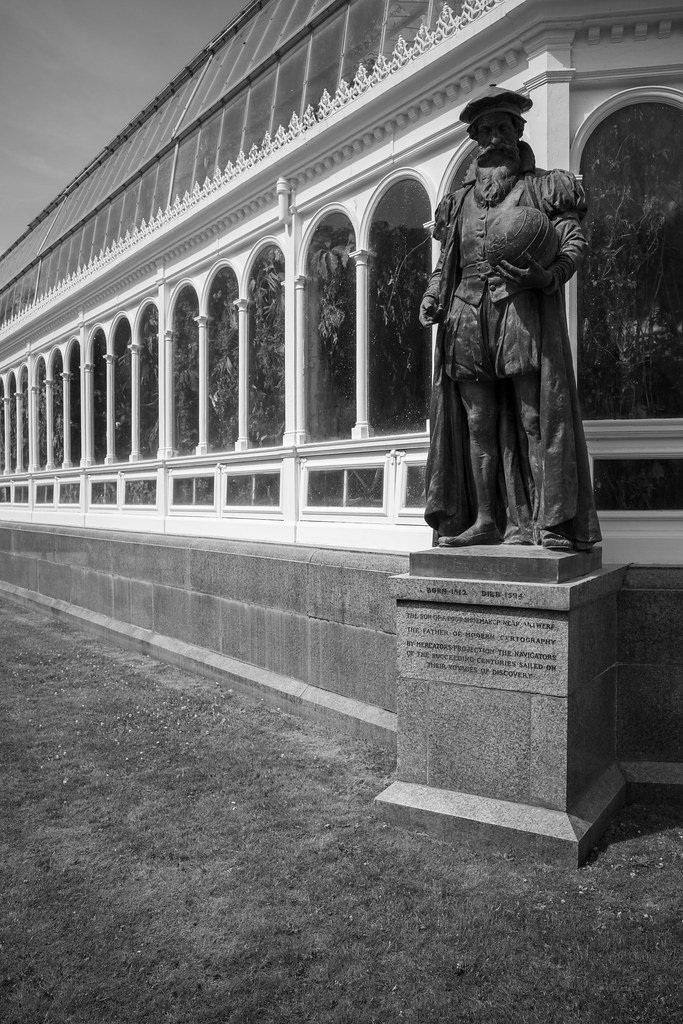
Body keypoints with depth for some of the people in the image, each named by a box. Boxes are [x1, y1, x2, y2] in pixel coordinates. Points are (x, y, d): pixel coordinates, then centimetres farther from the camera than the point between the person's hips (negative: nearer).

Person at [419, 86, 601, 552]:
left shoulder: (543, 186, 12)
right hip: (468, 317, 4)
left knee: (536, 417, -9)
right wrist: (431, 298, 4)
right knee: (478, 424, 2)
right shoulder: (459, 200, 24)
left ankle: (547, 521, -7)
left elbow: (575, 241, 3)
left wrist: (548, 275, -18)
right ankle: (485, 519, 6)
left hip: (523, 309, -4)